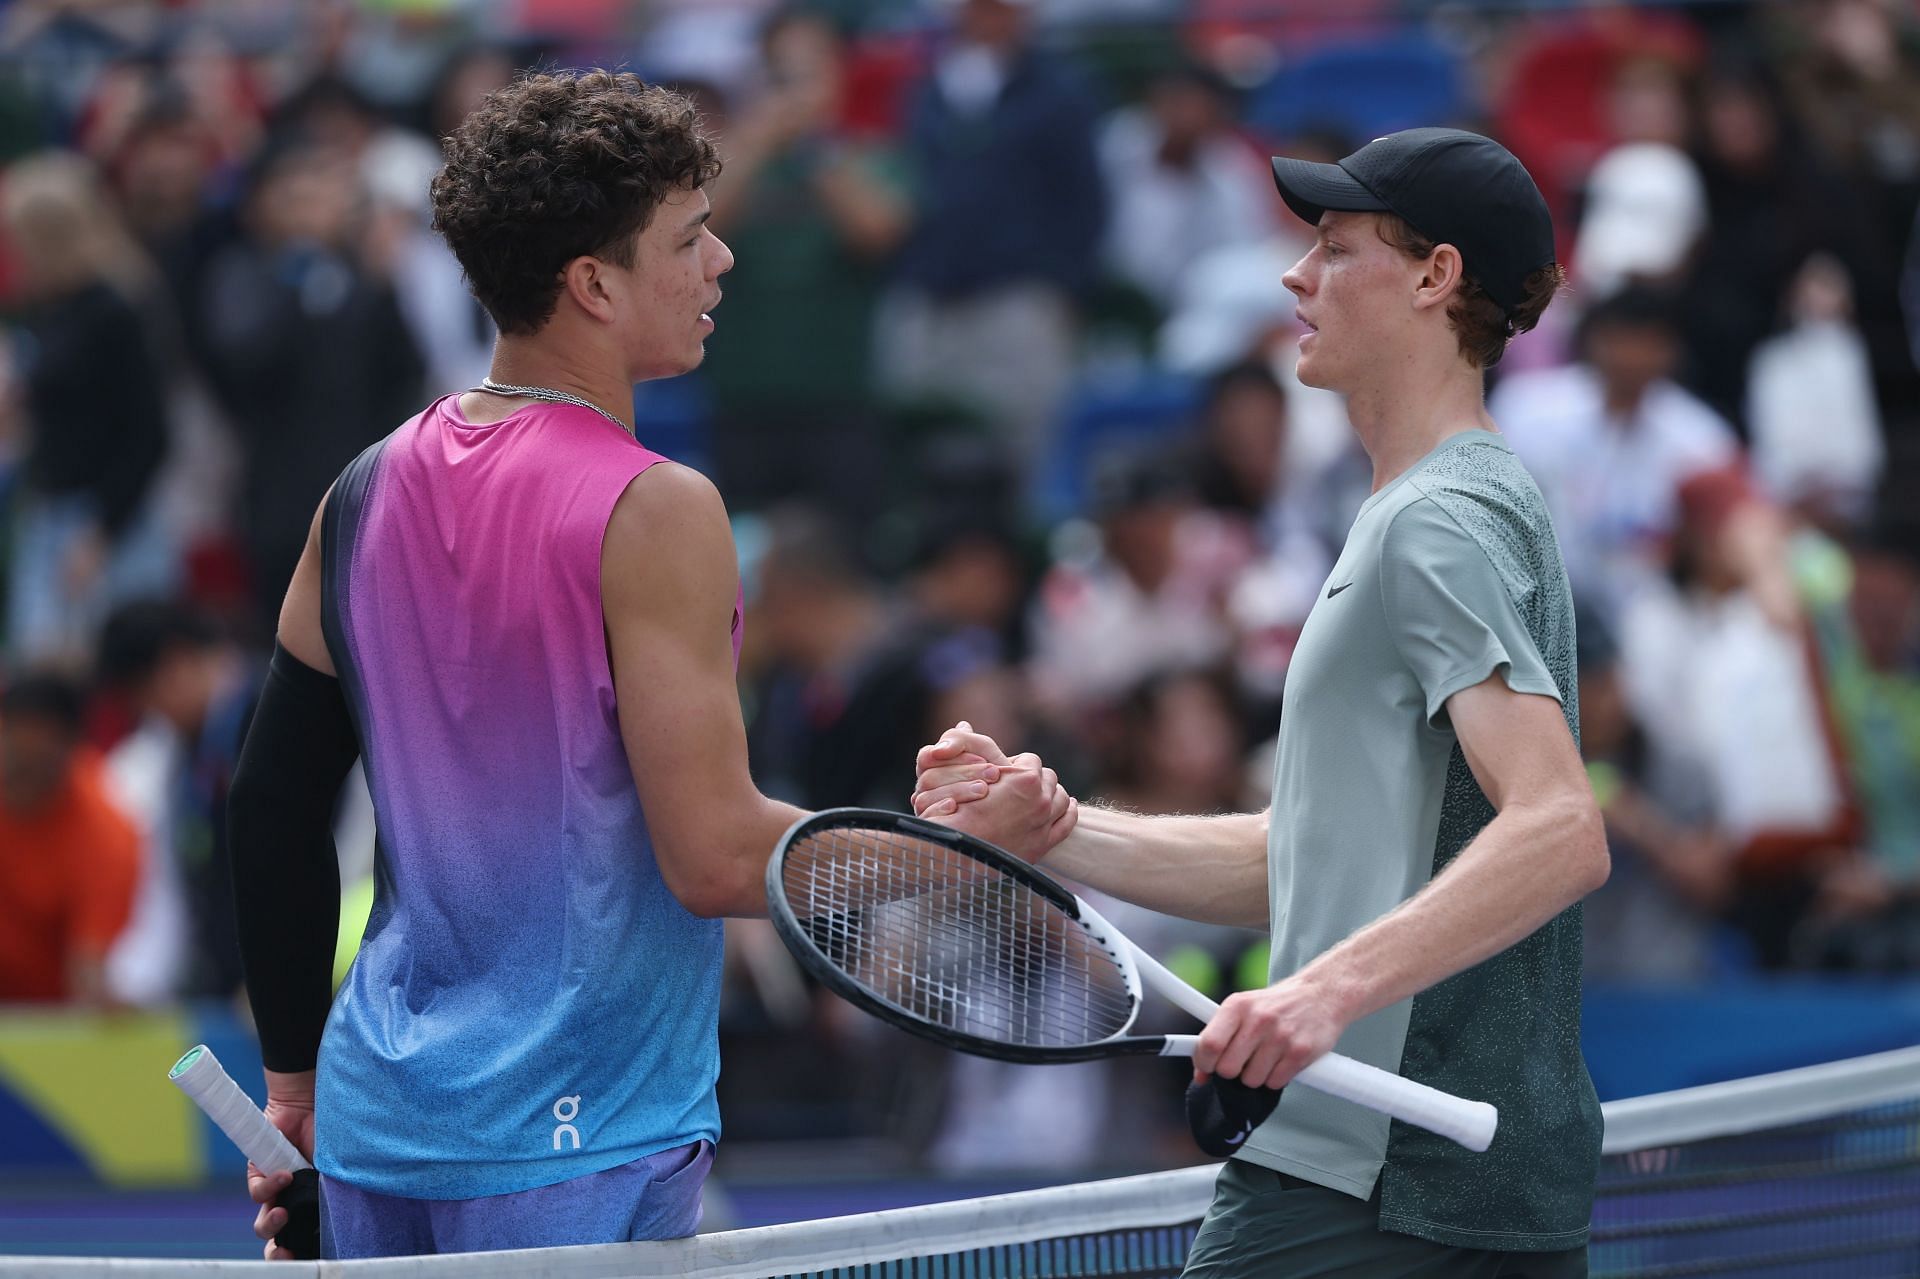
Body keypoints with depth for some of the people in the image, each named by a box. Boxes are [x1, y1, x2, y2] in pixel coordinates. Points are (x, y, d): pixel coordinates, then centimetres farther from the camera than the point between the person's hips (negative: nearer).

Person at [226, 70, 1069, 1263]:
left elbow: (272, 807, 13)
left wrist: (295, 1078, 22)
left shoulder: (365, 493, 7)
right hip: (580, 1148, -7)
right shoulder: (652, 513, -14)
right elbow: (717, 859, -17)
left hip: (382, 1128, 7)